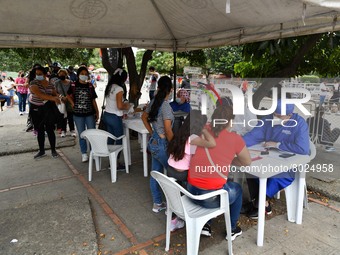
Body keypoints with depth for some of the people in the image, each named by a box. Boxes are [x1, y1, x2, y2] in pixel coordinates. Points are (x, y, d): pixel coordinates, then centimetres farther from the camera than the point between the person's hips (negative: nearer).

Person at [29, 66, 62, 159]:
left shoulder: (50, 85, 3)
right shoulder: (33, 83, -10)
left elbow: (55, 94, 11)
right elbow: (39, 94, -26)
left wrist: (58, 97, -14)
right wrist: (52, 98, -34)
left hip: (48, 109, 1)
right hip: (36, 109, -1)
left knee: (50, 130, 1)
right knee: (40, 131, 8)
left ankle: (53, 150, 14)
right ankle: (41, 151, 20)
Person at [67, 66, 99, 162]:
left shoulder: (90, 86, 2)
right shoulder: (74, 86, -1)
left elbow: (93, 100, 4)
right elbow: (68, 95, 15)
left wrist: (97, 112, 2)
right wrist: (73, 104, 1)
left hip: (90, 114, 0)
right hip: (78, 114, 0)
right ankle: (84, 154, 20)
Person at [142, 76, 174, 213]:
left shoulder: (153, 102, 4)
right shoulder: (165, 106, -21)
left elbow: (144, 117, 19)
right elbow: (168, 131, -22)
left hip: (153, 142, 8)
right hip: (162, 144, -8)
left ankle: (157, 204, 30)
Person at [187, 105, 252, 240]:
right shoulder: (235, 139, -8)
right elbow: (247, 162, 9)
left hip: (191, 191, 4)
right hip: (211, 197, -4)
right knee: (237, 189, 29)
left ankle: (205, 225, 35)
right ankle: (232, 230, 41)